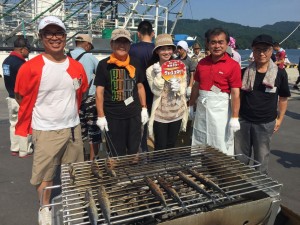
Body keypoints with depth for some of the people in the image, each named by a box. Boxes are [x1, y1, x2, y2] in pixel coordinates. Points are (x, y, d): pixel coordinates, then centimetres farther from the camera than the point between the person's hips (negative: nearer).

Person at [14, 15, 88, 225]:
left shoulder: (76, 67, 0)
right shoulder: (31, 67, -15)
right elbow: (22, 97, -4)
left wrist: (70, 111, 11)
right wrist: (46, 111, 0)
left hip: (73, 127, 5)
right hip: (46, 131, -4)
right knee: (45, 174, 10)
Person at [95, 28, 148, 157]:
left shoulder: (135, 64, 5)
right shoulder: (104, 65, -6)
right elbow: (99, 91, -5)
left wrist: (144, 108, 9)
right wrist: (101, 116, -8)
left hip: (134, 114, 3)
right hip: (113, 116, -3)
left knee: (134, 151, 16)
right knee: (117, 154, 11)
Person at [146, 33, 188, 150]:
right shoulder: (151, 70, -8)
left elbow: (183, 89, 0)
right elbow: (156, 92, -12)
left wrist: (178, 88, -22)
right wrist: (159, 75, -23)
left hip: (177, 113, 3)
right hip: (160, 114, -3)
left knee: (171, 146, 19)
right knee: (160, 148, 4)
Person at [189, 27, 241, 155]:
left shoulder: (233, 65, -11)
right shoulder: (202, 63, 5)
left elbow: (235, 93, -13)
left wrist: (234, 118, -16)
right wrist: (191, 105, 15)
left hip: (220, 108, -5)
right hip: (202, 106, 5)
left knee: (221, 146, 6)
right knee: (199, 144, 16)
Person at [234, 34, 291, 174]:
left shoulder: (280, 73, -3)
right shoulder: (244, 72, 1)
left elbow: (283, 98, 6)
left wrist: (280, 119, 4)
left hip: (265, 123, -1)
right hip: (243, 120, 2)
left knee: (261, 159, 11)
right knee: (240, 158, 12)